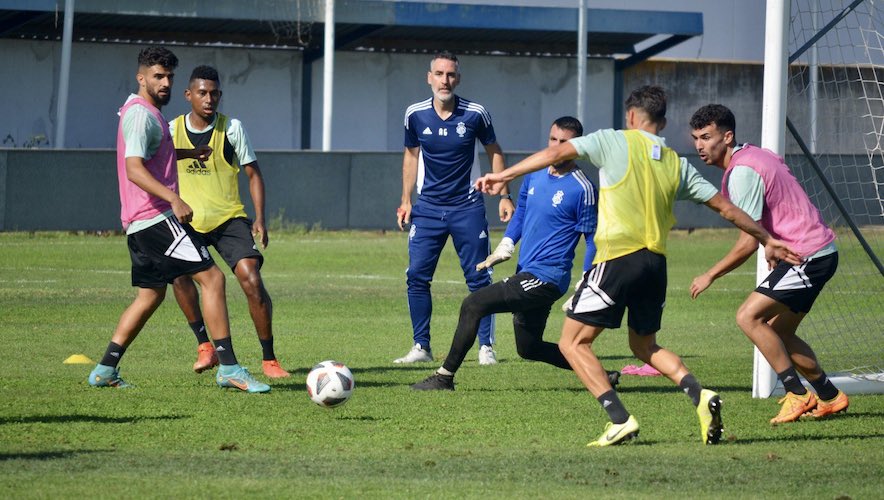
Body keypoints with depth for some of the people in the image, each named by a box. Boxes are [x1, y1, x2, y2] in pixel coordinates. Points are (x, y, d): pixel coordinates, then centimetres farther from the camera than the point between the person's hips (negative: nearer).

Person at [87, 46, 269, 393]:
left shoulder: (141, 111, 19)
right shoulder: (141, 114, -13)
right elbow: (134, 168, -25)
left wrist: (188, 154, 38)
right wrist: (173, 199, -35)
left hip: (139, 223, 11)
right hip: (157, 218, -11)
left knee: (151, 294, 17)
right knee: (212, 278, -11)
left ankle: (105, 371, 15)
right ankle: (229, 368, -14)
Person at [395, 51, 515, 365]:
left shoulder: (476, 114, -7)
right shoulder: (415, 115, -2)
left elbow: (494, 151, 7)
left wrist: (504, 195, 3)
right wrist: (406, 200, 8)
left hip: (467, 207, -2)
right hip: (428, 207, 2)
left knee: (479, 278, -3)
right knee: (417, 276, -5)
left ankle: (486, 347, 5)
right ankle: (421, 347, 5)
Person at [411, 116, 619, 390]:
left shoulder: (582, 190, -12)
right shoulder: (535, 176, 9)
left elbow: (593, 241, -8)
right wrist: (505, 246, 8)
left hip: (545, 278, -9)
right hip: (526, 273, 9)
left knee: (473, 305, -16)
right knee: (529, 348, 18)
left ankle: (444, 377, -8)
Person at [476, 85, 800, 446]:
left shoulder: (614, 142, 2)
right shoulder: (678, 165, 15)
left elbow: (557, 153, -5)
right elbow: (726, 207, 18)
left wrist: (504, 175, 2)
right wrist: (767, 240, 29)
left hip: (617, 258, -6)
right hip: (656, 262, 6)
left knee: (573, 342, 3)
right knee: (644, 346, 25)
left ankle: (620, 420, -11)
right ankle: (700, 395, 2)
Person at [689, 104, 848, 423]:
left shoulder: (742, 173, -18)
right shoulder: (753, 156, 12)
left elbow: (748, 243, -19)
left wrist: (710, 276, -9)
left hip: (808, 255, -10)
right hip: (818, 251, 10)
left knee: (749, 317, -16)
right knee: (778, 333, 14)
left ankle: (798, 395, -12)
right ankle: (830, 397, 23)